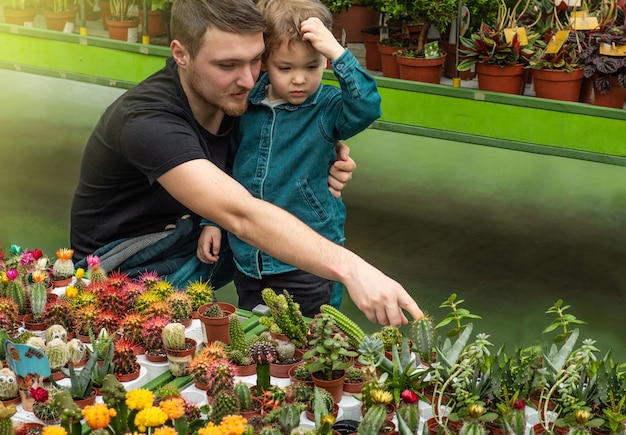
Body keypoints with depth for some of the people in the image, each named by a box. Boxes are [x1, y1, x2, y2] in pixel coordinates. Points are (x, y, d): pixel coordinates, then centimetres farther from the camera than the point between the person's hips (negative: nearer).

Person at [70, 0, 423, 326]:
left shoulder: (232, 94, -10)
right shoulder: (147, 122, -33)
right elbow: (242, 215, -45)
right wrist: (351, 268, -55)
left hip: (198, 241, 8)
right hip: (125, 269, -8)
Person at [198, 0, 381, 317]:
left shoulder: (327, 108, -9)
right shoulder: (246, 104, 1)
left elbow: (365, 109, -31)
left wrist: (337, 52, -33)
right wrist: (212, 221, 11)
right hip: (248, 260, 4)